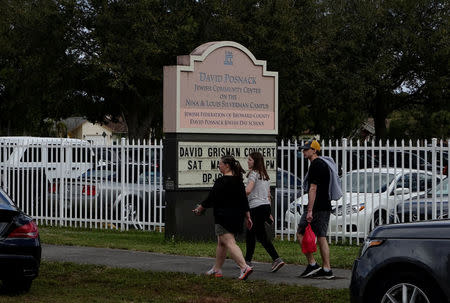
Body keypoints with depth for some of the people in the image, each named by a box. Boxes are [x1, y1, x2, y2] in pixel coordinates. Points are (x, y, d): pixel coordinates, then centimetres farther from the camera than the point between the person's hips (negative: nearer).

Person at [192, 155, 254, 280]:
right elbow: (244, 200, 11)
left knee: (230, 243, -12)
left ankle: (244, 267, -26)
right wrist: (247, 217, 14)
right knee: (221, 243, 19)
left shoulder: (221, 181, -15)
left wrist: (199, 208, 2)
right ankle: (217, 269, 26)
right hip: (237, 216, 9)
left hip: (224, 218, -9)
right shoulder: (239, 180, 9)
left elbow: (211, 198, -12)